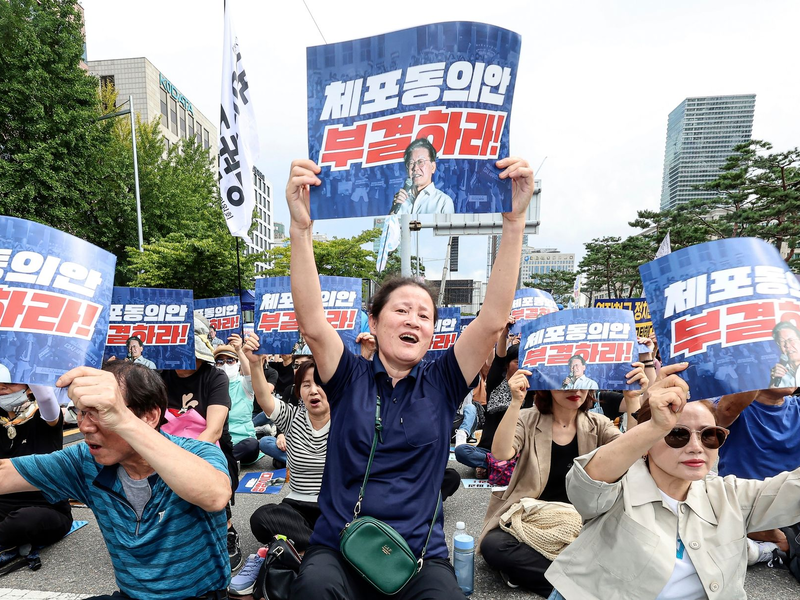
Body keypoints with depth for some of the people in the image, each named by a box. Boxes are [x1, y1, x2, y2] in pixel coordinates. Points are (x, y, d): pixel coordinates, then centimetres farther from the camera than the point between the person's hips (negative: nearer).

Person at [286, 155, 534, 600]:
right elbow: (312, 323, -17)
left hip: (421, 555, 1)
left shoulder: (441, 383, 1)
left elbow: (493, 320, -11)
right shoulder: (350, 378, -1)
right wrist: (301, 228, -29)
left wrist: (514, 222, -19)